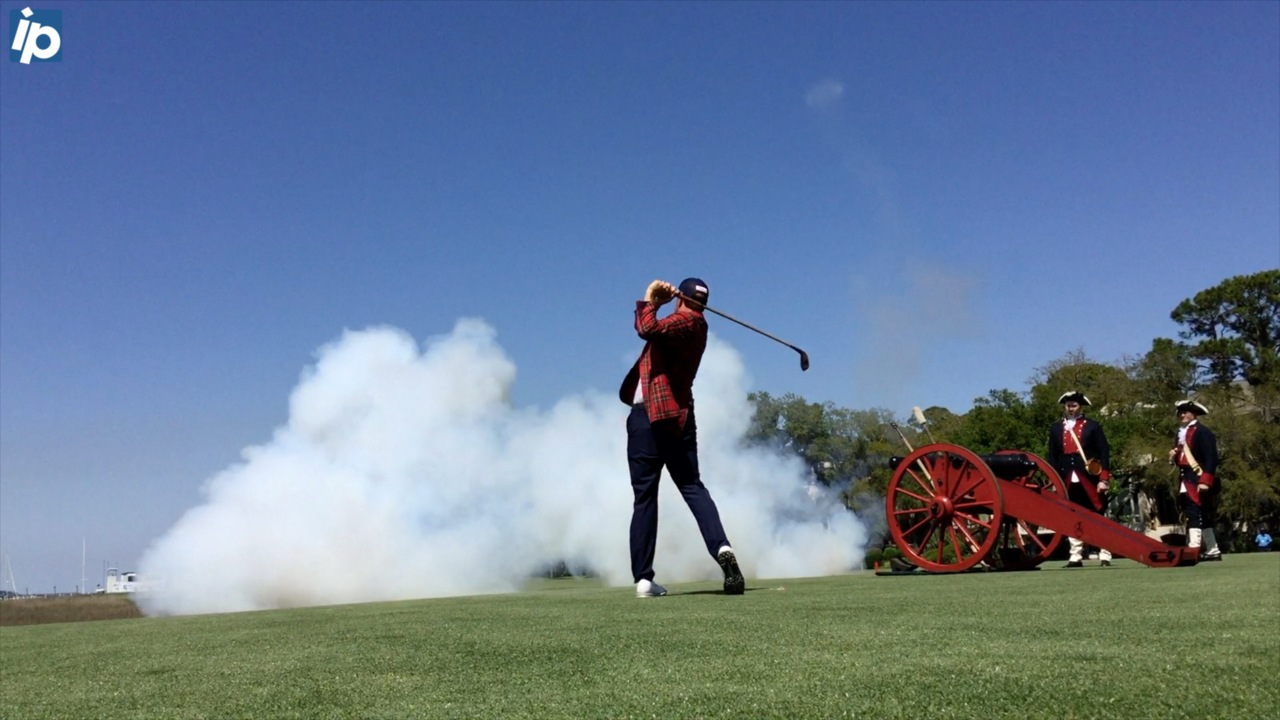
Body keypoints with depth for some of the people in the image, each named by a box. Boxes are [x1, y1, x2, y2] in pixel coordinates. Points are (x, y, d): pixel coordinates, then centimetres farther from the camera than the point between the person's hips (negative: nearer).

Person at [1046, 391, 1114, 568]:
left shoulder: (1093, 426, 5)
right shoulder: (1055, 428, 12)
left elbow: (1104, 454, 0)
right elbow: (1052, 457, 10)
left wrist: (1104, 479, -8)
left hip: (1090, 481, -2)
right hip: (1068, 482, 2)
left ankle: (1105, 555, 7)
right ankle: (1076, 556, 9)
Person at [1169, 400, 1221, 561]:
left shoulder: (1203, 432, -8)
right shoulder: (1182, 433, 18)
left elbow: (1211, 458, -16)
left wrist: (1205, 481, -23)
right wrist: (1174, 457, 3)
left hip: (1198, 481, -9)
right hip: (1186, 481, 9)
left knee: (1194, 515, -14)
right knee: (1203, 517, 14)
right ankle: (1213, 551, 21)